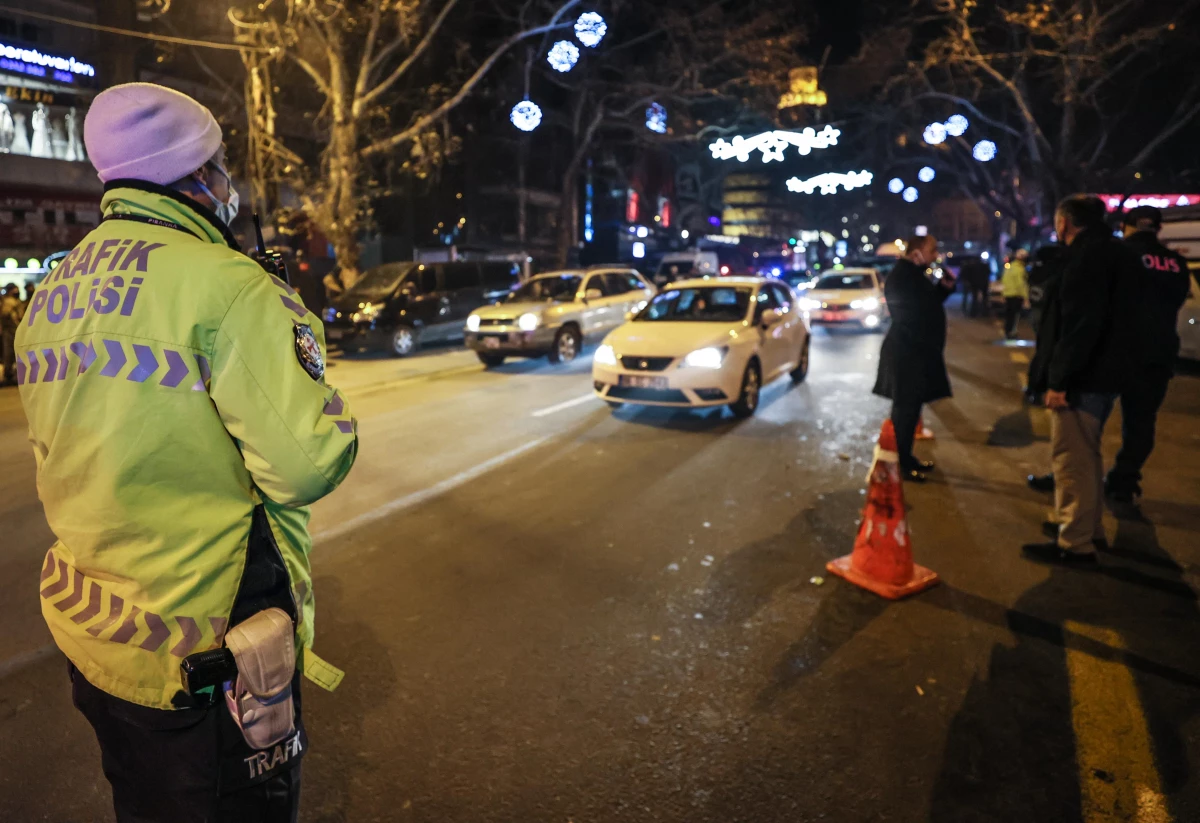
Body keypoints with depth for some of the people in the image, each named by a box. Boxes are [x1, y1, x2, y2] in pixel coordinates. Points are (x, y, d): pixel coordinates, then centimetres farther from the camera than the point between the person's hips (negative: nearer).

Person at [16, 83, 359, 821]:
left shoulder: (52, 295, 7)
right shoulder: (224, 282, -20)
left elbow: (59, 463, 15)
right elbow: (306, 467, -26)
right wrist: (325, 410, -7)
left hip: (90, 635, 8)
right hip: (206, 645, -8)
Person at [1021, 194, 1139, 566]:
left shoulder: (1087, 255, -15)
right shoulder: (1113, 252, 17)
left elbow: (1081, 323, -24)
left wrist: (1059, 379, -22)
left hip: (1085, 376, -11)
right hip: (1105, 372, 11)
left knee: (1072, 458, -6)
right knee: (1086, 454, 20)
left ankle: (1075, 543, -1)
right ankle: (1089, 527, 31)